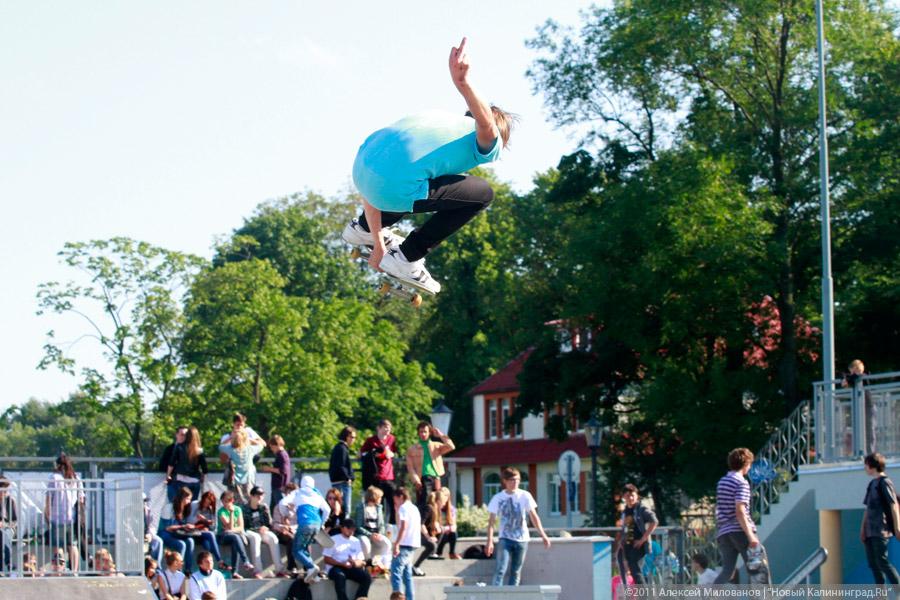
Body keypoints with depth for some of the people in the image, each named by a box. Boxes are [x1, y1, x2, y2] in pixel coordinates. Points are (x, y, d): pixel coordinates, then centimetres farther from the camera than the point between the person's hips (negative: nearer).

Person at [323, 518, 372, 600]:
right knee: (340, 576, -39)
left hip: (351, 568, 4)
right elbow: (327, 559, -3)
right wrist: (342, 564, -17)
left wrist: (355, 563, -14)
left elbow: (361, 561, 12)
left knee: (367, 577, -23)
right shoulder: (333, 540, 5)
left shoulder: (356, 541, 17)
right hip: (335, 568, -4)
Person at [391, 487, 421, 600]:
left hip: (404, 544, -9)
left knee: (396, 573, -12)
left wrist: (396, 544, -20)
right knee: (407, 575, 13)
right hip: (413, 545, 9)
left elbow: (403, 527, -17)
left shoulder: (403, 508, -8)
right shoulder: (414, 508, 18)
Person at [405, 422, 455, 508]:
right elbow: (410, 467, 5)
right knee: (423, 504, -10)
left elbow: (451, 447, 1)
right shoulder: (412, 449, 12)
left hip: (435, 478, 2)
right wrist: (416, 480, -9)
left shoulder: (436, 446, 16)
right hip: (422, 479, -2)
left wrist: (440, 435, 2)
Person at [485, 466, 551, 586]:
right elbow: (492, 521, -3)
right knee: (500, 570, -15)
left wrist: (543, 535, -4)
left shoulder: (525, 496, 0)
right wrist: (490, 541, -12)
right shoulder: (498, 498, -3)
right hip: (505, 539, -2)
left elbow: (534, 517, 3)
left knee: (516, 572, 5)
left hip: (522, 539, 2)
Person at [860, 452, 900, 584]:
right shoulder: (872, 484, 17)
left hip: (881, 530, -9)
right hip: (870, 531, 9)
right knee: (872, 563, 6)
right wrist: (863, 529, 18)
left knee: (882, 561, -13)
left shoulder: (885, 483, -7)